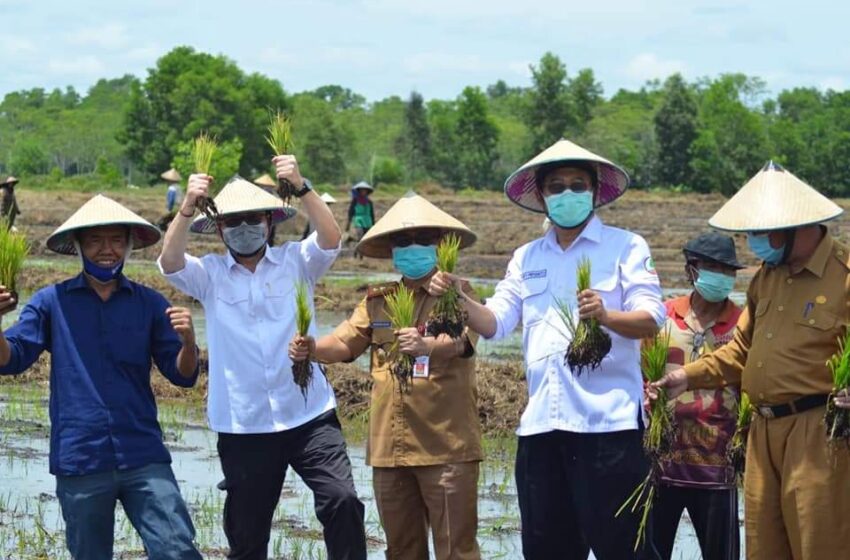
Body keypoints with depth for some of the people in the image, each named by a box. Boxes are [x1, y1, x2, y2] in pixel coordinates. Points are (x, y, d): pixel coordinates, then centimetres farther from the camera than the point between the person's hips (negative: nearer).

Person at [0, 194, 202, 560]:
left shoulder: (149, 304, 6)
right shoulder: (52, 303, 4)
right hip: (79, 461, 0)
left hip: (144, 457, 0)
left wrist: (188, 341, -17)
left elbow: (182, 375, 6)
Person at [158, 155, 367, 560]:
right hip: (243, 427, 1)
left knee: (341, 500, -18)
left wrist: (300, 187, -28)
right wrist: (187, 207, -29)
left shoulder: (295, 262, 3)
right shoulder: (209, 275, 4)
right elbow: (169, 262, -13)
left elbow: (331, 239, -14)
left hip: (309, 416, -1)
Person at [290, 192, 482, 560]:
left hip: (446, 447, -5)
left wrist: (427, 346, -44)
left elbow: (462, 340, -22)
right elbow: (344, 344, 7)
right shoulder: (377, 301, 14)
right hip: (389, 447, 5)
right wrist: (311, 348, -16)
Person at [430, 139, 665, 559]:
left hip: (608, 420, -5)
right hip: (541, 424, 6)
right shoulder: (527, 258, 17)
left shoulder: (624, 247, 2)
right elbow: (494, 323, 11)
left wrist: (606, 315, -29)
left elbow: (651, 320, -9)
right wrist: (459, 299, -9)